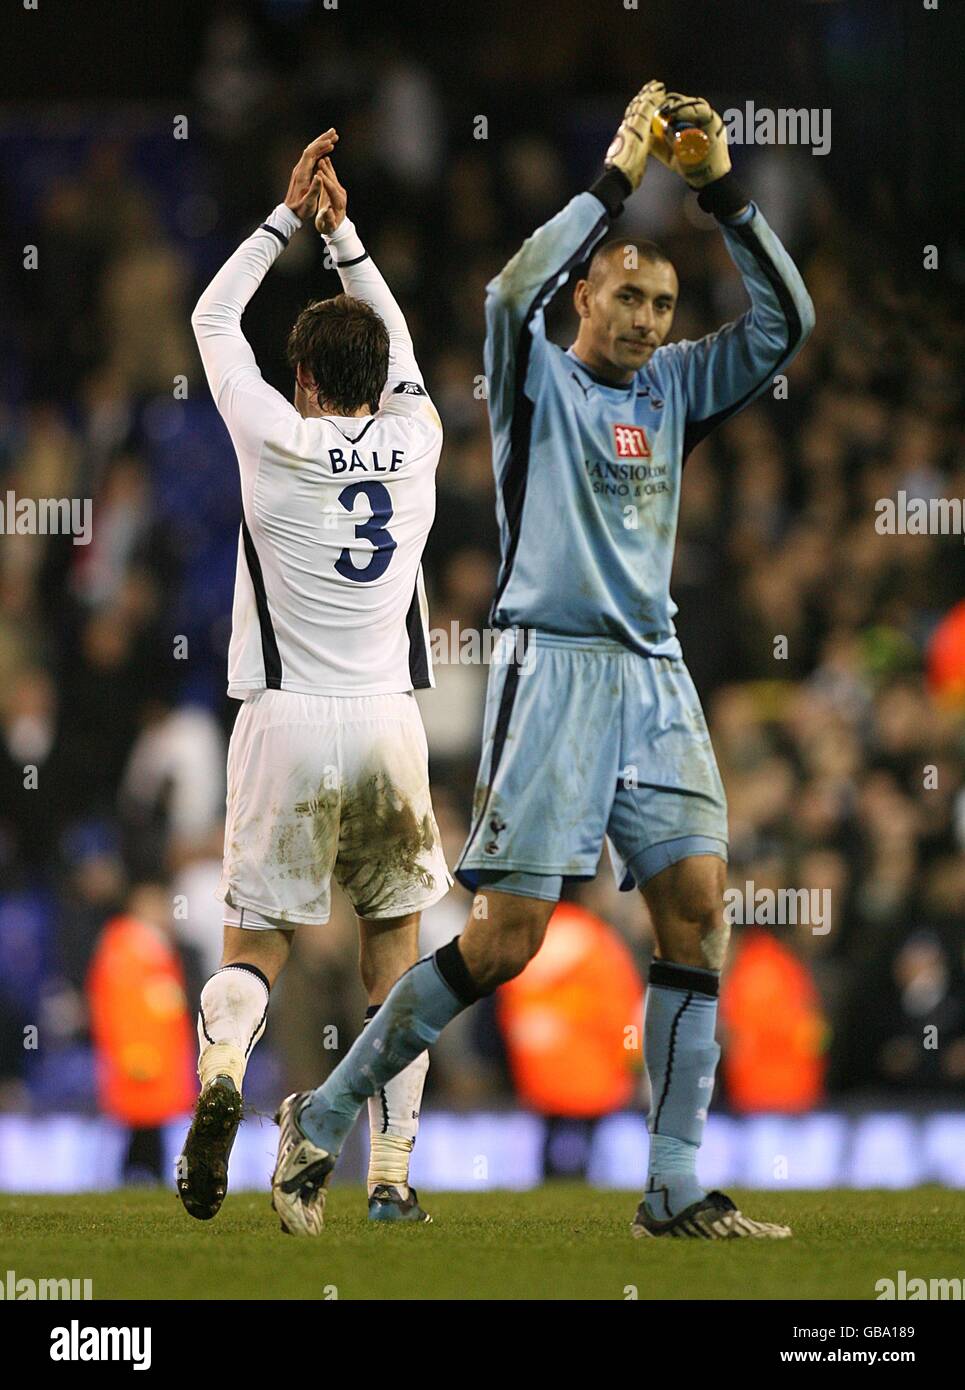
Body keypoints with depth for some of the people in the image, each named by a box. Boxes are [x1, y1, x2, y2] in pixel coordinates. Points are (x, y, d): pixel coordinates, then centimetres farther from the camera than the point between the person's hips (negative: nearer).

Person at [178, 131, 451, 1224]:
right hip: (388, 724, 2)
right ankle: (392, 1170, 4)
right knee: (393, 947, 11)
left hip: (286, 724, -2)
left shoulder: (275, 439, -4)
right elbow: (395, 345, 24)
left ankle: (221, 1063, -27)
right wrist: (342, 231, 24)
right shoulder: (414, 442, 3)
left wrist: (292, 217, 16)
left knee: (256, 943, 5)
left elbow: (214, 317, 12)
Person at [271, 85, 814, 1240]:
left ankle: (675, 1191, -6)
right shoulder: (538, 377, 3)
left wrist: (724, 195, -2)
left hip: (655, 674, 5)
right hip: (553, 666, -5)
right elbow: (514, 291, -18)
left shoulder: (675, 388, 16)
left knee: (697, 903, -8)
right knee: (505, 935, -10)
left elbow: (784, 321, 8)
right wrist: (615, 181, -17)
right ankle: (322, 1121, 4)